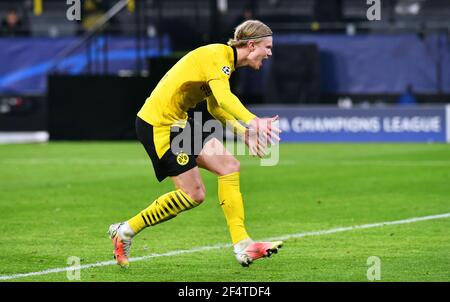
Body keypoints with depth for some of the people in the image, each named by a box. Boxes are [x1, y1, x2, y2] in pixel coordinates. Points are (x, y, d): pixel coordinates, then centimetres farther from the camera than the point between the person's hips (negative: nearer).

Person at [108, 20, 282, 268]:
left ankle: (242, 245, 1)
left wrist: (244, 133, 10)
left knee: (229, 166, 2)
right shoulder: (218, 55, -19)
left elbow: (215, 107, 23)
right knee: (193, 194, -5)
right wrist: (253, 122, -51)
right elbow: (223, 97, -37)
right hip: (158, 124, -10)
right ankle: (125, 231, 8)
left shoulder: (225, 59, 12)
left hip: (177, 122, 10)